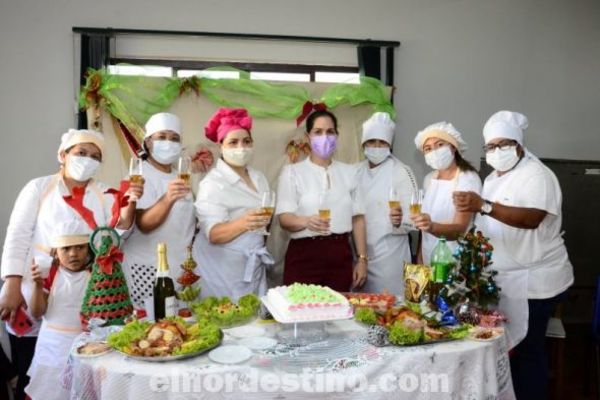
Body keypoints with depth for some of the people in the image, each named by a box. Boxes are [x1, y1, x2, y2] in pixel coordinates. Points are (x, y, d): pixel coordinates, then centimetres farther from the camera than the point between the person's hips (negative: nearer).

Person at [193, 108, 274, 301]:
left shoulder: (259, 177, 6)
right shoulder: (213, 183, -14)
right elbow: (213, 234, -23)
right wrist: (243, 224, -38)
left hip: (253, 267, 6)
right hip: (223, 271, -6)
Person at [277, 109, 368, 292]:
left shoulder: (349, 172, 10)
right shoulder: (292, 172, 0)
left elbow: (358, 217, 10)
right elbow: (284, 218, -9)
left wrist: (362, 259, 4)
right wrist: (306, 222, -30)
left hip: (340, 255, 3)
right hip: (304, 255, -3)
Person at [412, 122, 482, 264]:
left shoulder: (469, 179, -15)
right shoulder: (428, 179, 4)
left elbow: (459, 229, -24)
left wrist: (431, 226, -41)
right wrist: (420, 256, 6)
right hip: (428, 260, 6)